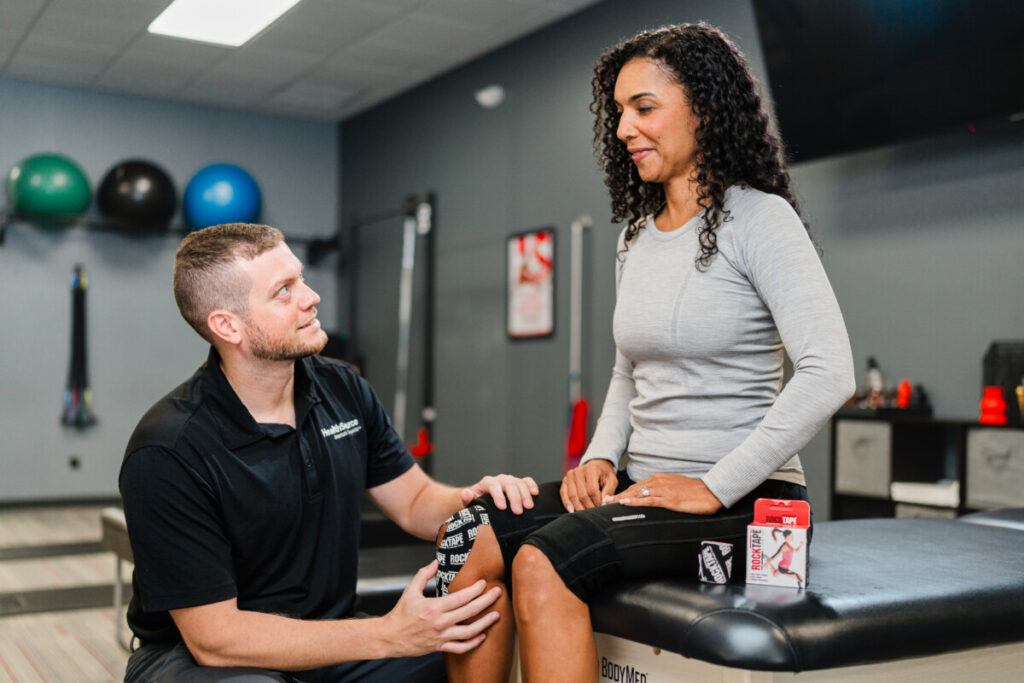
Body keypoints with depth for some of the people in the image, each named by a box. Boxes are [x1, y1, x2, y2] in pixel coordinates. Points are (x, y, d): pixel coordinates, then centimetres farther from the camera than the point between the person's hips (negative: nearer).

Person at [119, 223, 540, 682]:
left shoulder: (342, 390, -1)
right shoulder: (168, 454, -21)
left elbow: (414, 502, 7)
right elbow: (213, 635, -22)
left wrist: (475, 499, -18)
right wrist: (389, 635, -29)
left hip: (328, 637, 5)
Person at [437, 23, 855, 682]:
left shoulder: (759, 218, -9)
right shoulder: (636, 238, 14)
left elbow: (828, 374, -19)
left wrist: (716, 488, -19)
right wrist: (601, 457, 4)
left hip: (741, 500, -7)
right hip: (646, 483, 7)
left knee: (543, 564, -28)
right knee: (474, 543, -13)